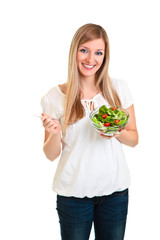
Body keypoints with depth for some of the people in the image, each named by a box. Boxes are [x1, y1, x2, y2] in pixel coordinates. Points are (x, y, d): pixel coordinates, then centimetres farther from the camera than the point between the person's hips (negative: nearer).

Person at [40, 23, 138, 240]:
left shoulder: (119, 88, -2)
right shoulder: (55, 97, -6)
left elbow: (134, 139, 6)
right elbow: (51, 155, -2)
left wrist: (118, 133, -15)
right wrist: (54, 133, -22)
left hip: (115, 189, 2)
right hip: (73, 193, -1)